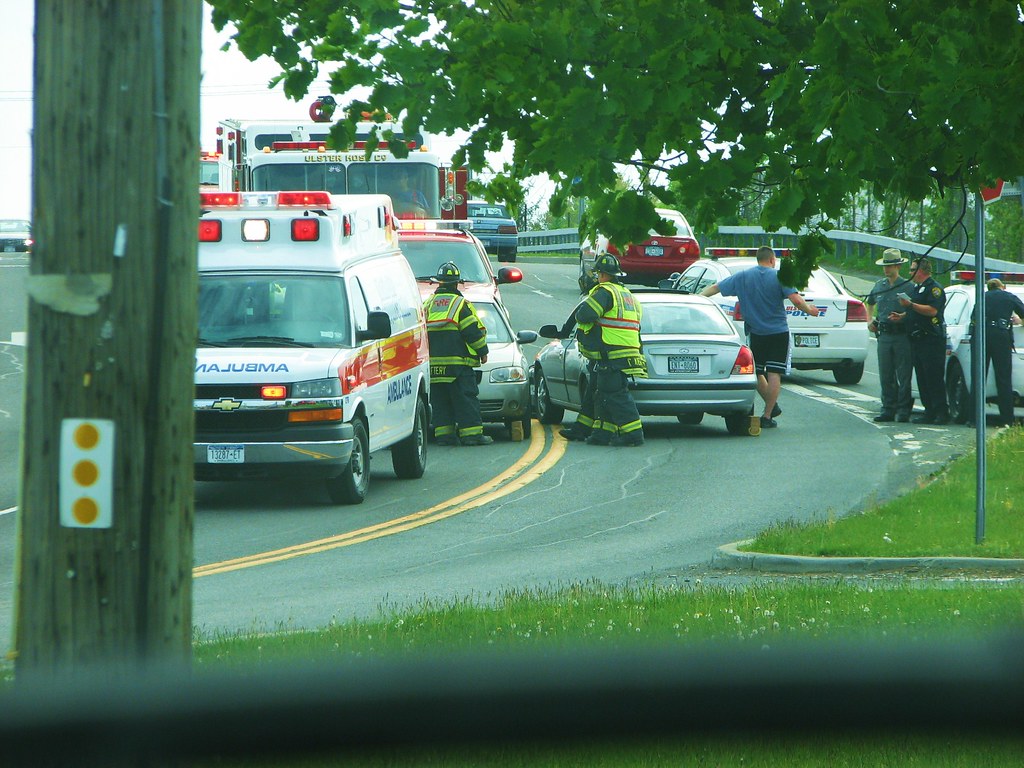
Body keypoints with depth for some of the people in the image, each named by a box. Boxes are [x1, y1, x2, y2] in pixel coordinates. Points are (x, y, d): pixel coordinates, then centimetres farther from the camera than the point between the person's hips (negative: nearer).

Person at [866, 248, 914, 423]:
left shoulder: (908, 287, -4)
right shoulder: (879, 286, 14)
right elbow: (871, 304, 32)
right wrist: (871, 320, 17)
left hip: (902, 336, -6)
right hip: (884, 335, 6)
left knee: (904, 376, -3)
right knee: (886, 376, 7)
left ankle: (903, 411, 0)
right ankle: (888, 410, 12)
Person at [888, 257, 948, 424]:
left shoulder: (934, 288, -8)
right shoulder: (915, 289, 22)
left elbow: (932, 310, -21)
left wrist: (910, 305, -22)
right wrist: (901, 316, 13)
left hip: (932, 340, -10)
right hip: (916, 340, 10)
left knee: (934, 378, -11)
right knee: (922, 379, 7)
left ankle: (941, 412, -10)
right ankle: (929, 412, 10)